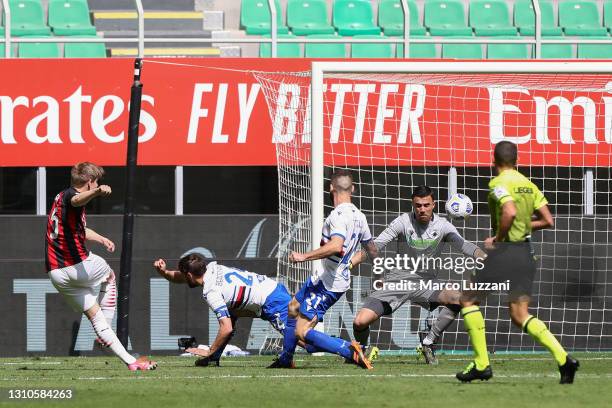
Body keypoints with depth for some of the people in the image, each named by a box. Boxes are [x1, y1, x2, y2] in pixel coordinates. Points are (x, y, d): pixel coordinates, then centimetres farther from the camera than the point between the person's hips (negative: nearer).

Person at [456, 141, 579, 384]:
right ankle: (563, 359, -10)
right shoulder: (529, 185, 12)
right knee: (520, 316, 8)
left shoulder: (499, 183, -10)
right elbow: (548, 221, 10)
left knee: (468, 299, 10)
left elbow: (510, 212, -27)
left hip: (504, 251, -7)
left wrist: (497, 238, -13)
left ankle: (481, 364, 5)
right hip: (525, 252, 7)